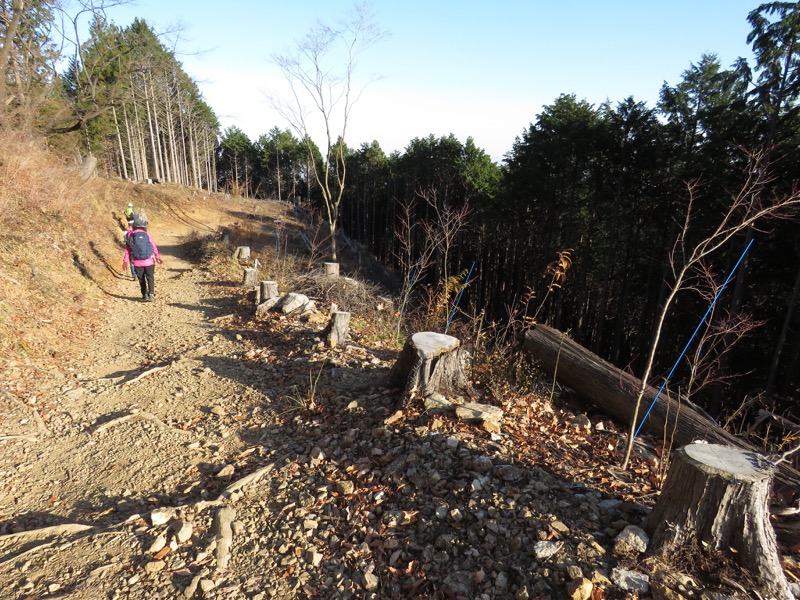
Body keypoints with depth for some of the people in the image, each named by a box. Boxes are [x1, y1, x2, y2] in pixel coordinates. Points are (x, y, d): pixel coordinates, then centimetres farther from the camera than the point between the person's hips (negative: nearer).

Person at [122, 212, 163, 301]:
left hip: (137, 263, 1)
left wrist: (125, 261, 8)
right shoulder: (146, 235, -4)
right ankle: (151, 294, -6)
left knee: (141, 279, 13)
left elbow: (127, 249, 0)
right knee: (150, 278, 7)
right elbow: (154, 247, 1)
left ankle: (145, 295, 14)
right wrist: (158, 257, 13)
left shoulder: (130, 235, -3)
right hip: (149, 261, -1)